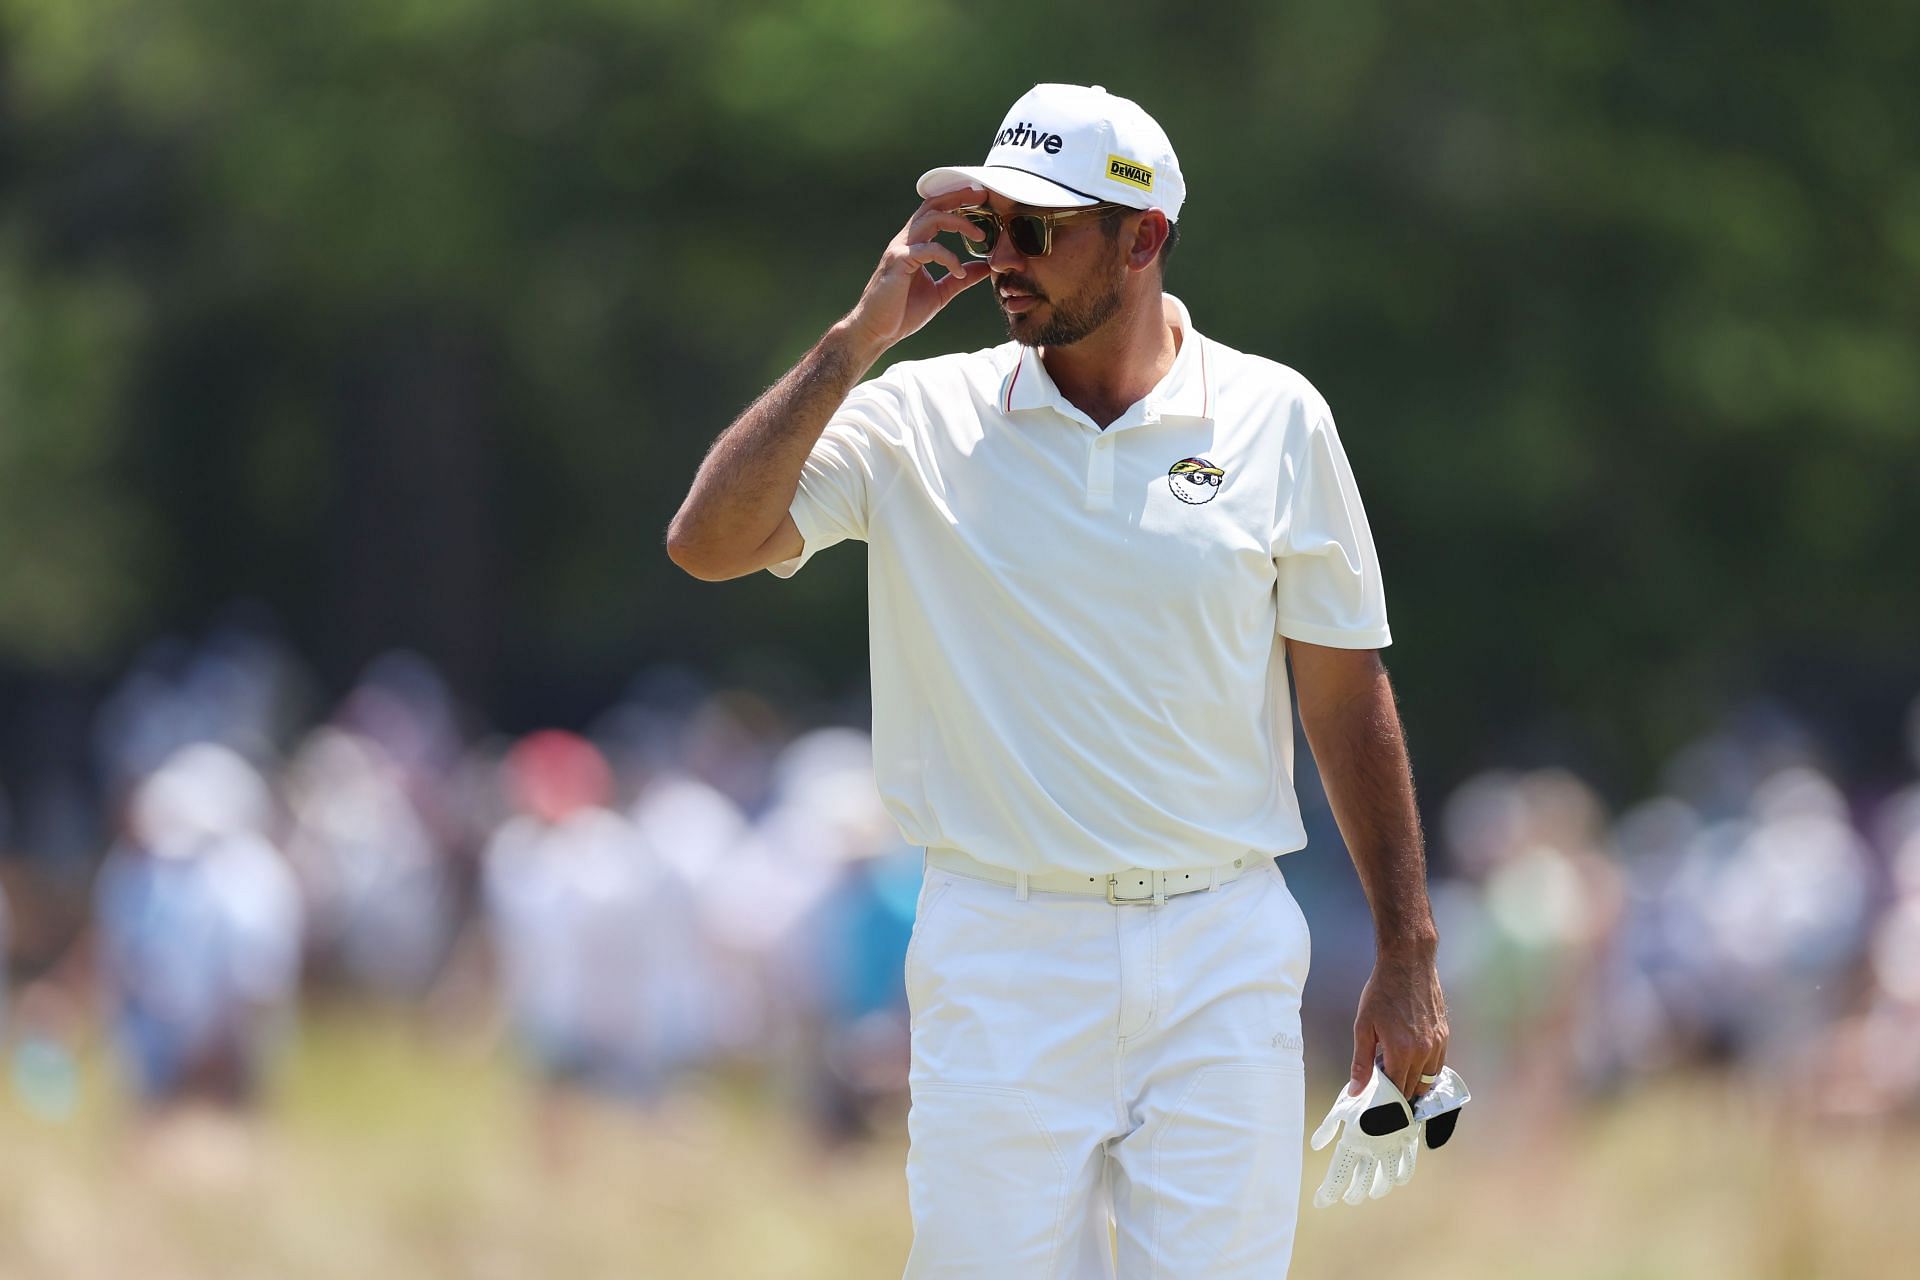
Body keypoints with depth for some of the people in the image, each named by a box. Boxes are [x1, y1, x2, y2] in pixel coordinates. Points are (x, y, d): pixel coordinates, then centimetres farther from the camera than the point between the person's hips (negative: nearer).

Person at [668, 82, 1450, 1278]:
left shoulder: (1275, 419, 3)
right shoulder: (921, 417, 2)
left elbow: (1347, 694, 7)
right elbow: (709, 541, -11)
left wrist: (1409, 954, 5)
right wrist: (859, 338, -12)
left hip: (1223, 956, 0)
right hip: (1003, 948, 0)